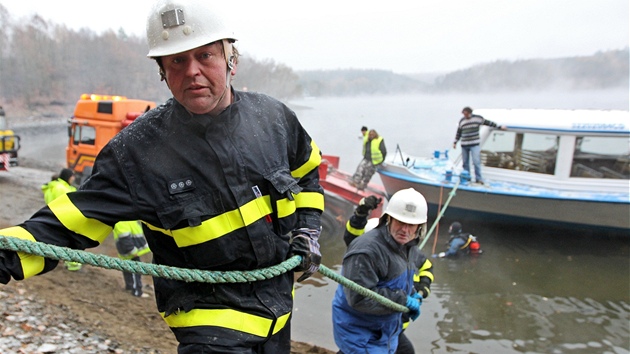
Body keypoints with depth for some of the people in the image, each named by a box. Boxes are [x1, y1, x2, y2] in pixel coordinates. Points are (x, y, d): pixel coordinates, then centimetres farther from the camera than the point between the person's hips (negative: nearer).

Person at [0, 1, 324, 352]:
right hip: (211, 316, -4)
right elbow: (72, 221, -14)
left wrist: (307, 230, 3)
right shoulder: (138, 150, -18)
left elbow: (307, 169, 11)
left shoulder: (273, 116, -8)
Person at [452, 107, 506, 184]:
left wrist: (499, 127, 10)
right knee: (465, 163, 6)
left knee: (476, 162, -12)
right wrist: (455, 142, 12)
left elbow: (488, 123, 8)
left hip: (475, 144, -3)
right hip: (464, 145, 3)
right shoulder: (462, 121, 8)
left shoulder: (478, 118, 0)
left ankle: (478, 178, -5)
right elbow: (458, 133, 16)